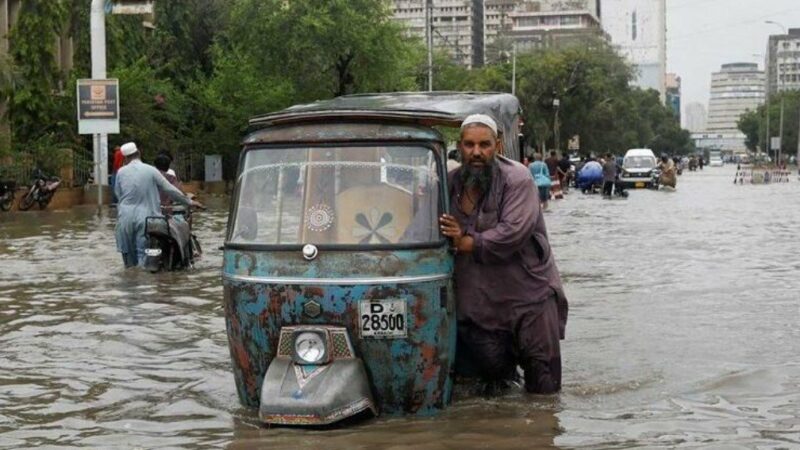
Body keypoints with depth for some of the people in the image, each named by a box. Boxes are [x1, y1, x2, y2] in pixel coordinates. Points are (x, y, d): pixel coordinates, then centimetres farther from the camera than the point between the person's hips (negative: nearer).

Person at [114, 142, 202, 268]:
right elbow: (170, 189, 0)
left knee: (127, 252, 12)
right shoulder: (151, 171, -3)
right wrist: (189, 201, 10)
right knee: (143, 254, -2)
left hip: (125, 217, 2)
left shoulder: (121, 172, 2)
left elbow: (118, 193, 11)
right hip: (144, 217, -2)